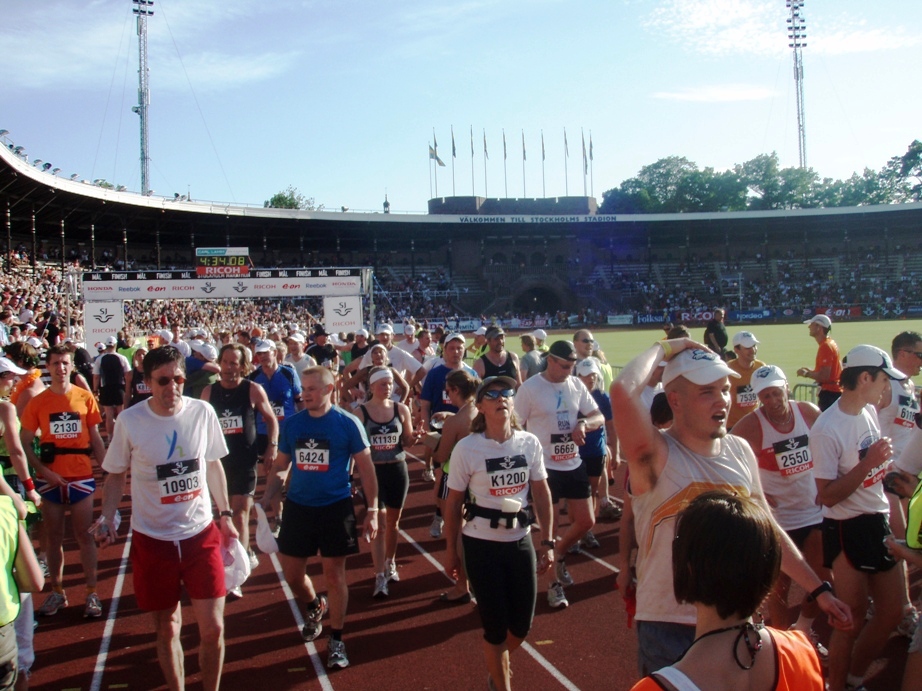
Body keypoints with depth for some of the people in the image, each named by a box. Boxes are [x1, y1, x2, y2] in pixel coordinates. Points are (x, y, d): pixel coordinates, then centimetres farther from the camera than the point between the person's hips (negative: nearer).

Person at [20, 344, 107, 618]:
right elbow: (25, 442, 0)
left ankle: (92, 593, 11)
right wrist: (43, 470, -12)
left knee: (84, 535, 4)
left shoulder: (85, 397, -1)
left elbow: (95, 438, 4)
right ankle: (57, 591, 22)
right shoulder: (38, 402, -1)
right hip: (51, 478, 1)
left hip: (81, 476, -1)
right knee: (54, 537, 10)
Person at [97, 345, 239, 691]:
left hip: (202, 534, 1)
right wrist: (107, 518, -9)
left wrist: (225, 514, 9)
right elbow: (116, 475, 4)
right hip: (152, 539, -1)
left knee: (213, 627, 2)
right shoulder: (129, 421, -10)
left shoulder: (202, 412, -6)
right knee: (167, 629, 11)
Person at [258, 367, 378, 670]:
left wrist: (372, 510, -6)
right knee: (291, 574, 11)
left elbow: (366, 468, -4)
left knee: (334, 574, 3)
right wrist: (266, 500, -1)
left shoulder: (348, 423, -9)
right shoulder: (291, 424, 2)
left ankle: (336, 641, 19)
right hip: (297, 506, 4)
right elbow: (280, 467, 11)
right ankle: (315, 606, 43)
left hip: (336, 507, -4)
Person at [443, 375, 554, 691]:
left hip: (520, 540, 4)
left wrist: (547, 541, 2)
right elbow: (453, 503, -5)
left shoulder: (530, 443, -4)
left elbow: (542, 494, 3)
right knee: (495, 625, 3)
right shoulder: (466, 448, -13)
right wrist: (451, 550, 0)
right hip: (481, 544, -3)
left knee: (522, 623, 11)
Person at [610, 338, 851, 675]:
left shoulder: (740, 450, 3)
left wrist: (818, 589, 13)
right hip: (670, 630, -6)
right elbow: (623, 390, -35)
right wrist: (664, 348, -18)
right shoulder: (657, 455, -17)